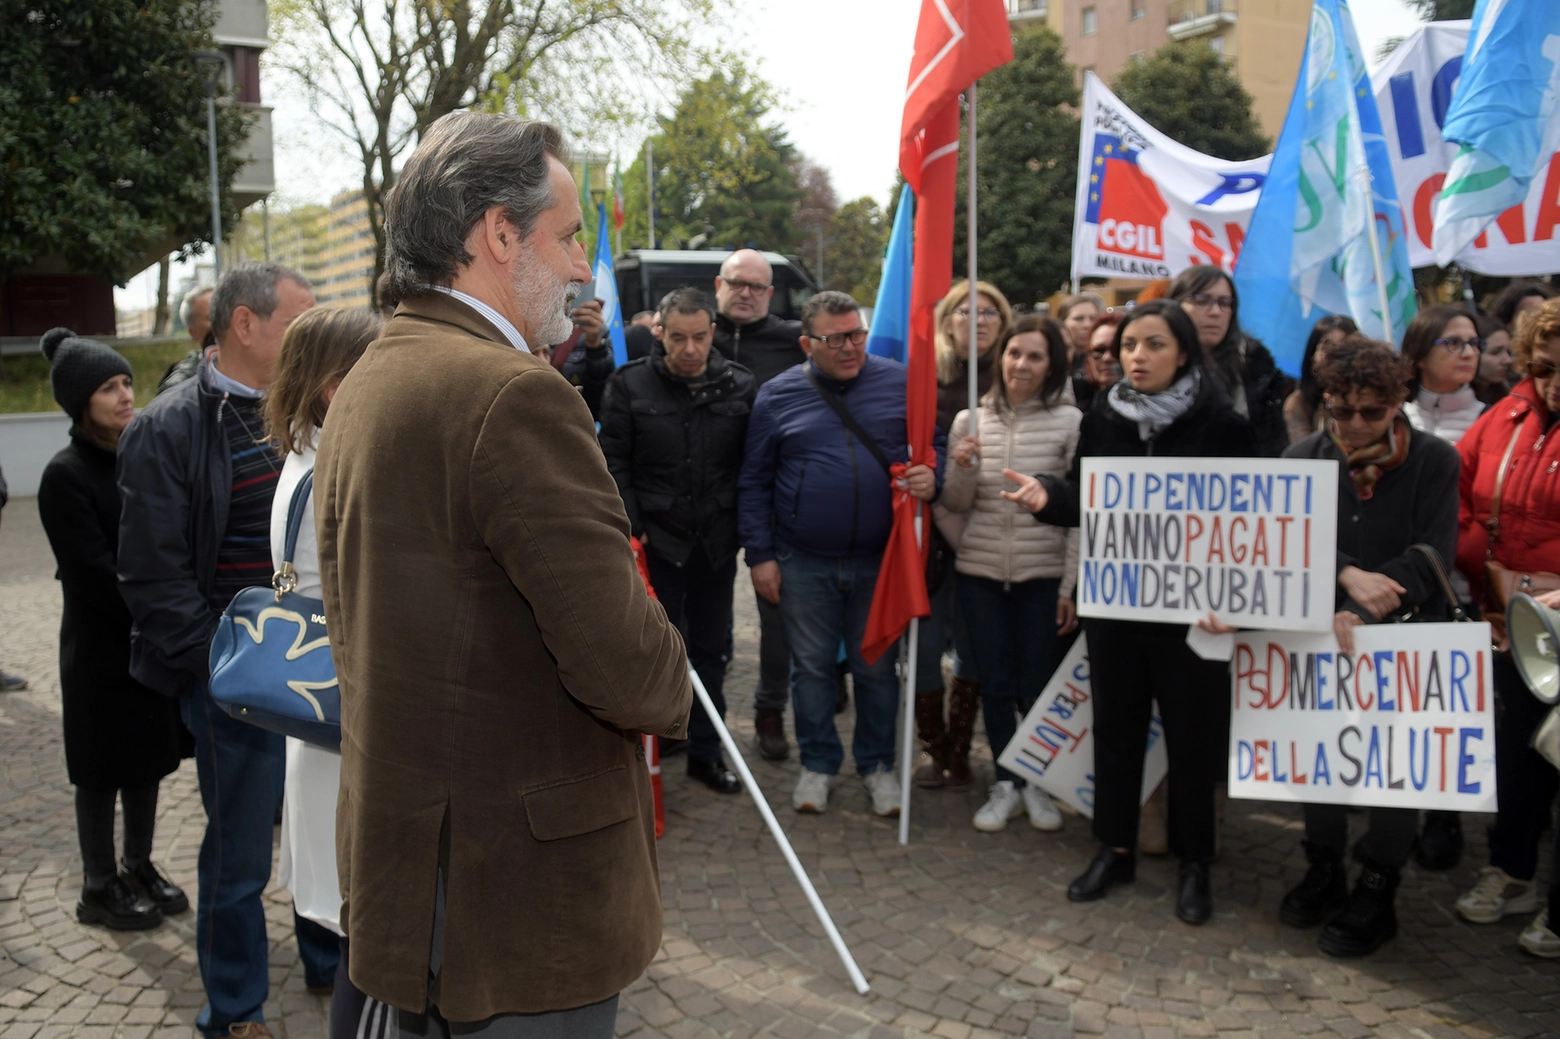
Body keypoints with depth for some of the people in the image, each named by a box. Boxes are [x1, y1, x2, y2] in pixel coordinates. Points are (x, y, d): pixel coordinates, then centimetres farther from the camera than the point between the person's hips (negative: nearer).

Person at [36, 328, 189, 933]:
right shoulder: (65, 476, -14)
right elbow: (95, 575, -18)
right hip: (102, 650, -6)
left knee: (148, 758, 15)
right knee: (104, 770, 7)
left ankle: (139, 866, 32)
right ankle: (99, 888, 22)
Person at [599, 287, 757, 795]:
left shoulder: (741, 386, 1)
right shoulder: (629, 385, -3)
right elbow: (613, 463, -3)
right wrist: (630, 526, -11)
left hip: (717, 543, 3)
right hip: (656, 540, -2)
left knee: (710, 651, 12)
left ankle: (705, 752, 25)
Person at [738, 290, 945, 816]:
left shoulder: (899, 382, 1)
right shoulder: (778, 396, 0)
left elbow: (936, 443, 8)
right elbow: (754, 482, 3)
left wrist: (932, 477, -16)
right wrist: (760, 554, -2)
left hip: (880, 561, 1)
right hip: (803, 564, 0)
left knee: (877, 668, 12)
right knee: (811, 668, 10)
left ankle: (877, 764, 29)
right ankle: (818, 763, 27)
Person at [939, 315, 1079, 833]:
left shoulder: (1069, 422, -4)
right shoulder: (969, 420, 4)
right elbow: (955, 504, 8)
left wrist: (1071, 586, -7)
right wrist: (961, 468, -13)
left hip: (1043, 575, -2)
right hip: (980, 572, 3)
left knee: (1037, 687, 3)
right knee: (995, 683, 9)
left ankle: (1037, 781, 24)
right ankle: (1005, 785, 24)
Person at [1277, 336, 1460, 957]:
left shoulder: (1434, 460, -8)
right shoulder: (1305, 457, -2)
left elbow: (1430, 557, -15)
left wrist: (1363, 614, -26)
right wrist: (1348, 575, -28)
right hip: (1320, 629, 3)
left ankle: (1377, 894, 17)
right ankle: (1324, 870, 29)